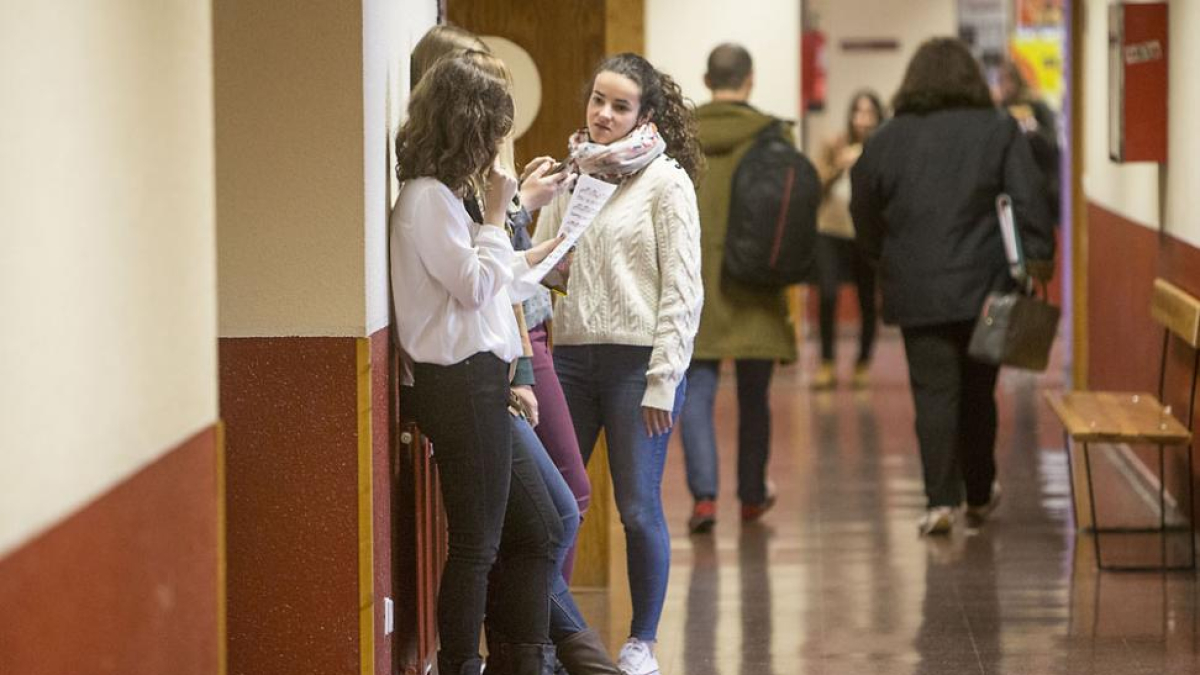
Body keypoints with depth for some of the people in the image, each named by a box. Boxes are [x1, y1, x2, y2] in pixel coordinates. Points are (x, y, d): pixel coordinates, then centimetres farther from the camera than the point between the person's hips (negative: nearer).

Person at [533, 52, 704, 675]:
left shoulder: (665, 181, -4)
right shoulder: (569, 176, 11)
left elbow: (682, 289, -7)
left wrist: (663, 380, -12)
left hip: (638, 359, -4)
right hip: (571, 355, 4)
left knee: (638, 508, 0)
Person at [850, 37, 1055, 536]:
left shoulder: (887, 139, 4)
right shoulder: (999, 130, 0)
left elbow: (864, 215, 11)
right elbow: (1028, 202, -7)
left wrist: (886, 260, 25)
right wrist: (1038, 257, -4)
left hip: (915, 293, 0)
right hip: (984, 287, 0)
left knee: (933, 395, 0)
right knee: (977, 393, 14)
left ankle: (941, 501, -10)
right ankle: (979, 495, 28)